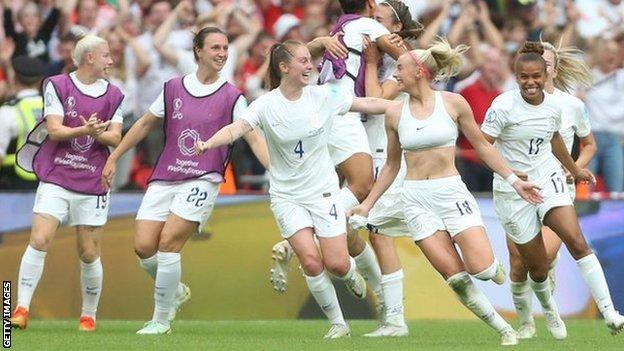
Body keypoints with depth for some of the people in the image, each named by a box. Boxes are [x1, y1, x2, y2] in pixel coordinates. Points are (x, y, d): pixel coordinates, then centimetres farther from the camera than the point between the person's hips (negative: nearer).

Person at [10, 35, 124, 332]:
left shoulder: (113, 95, 9)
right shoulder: (57, 86, 0)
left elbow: (115, 138, 2)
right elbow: (54, 130, -9)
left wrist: (98, 134, -20)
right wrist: (84, 131, -26)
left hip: (92, 185, 2)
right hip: (55, 180, -2)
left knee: (89, 253, 3)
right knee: (39, 240, -15)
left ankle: (89, 315, 19)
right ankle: (21, 309, -11)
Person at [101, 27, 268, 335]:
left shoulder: (231, 97, 0)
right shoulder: (174, 88, 8)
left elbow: (254, 138, -3)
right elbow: (145, 124, 18)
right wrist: (113, 158, 19)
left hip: (202, 180, -4)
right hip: (163, 179, 4)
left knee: (168, 243, -17)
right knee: (143, 247, -7)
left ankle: (162, 319, -3)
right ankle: (176, 292, 23)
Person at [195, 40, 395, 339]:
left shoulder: (324, 96, -4)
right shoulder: (266, 105, -10)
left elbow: (369, 104, 2)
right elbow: (237, 128, -23)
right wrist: (209, 143, -42)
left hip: (323, 190, 1)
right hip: (286, 195, -1)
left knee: (336, 263, -6)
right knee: (310, 261, -14)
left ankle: (350, 272, 33)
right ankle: (337, 322, 5)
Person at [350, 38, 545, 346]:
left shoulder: (453, 103, -3)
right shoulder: (395, 114, 4)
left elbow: (481, 145, 6)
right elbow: (391, 165, 15)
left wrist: (513, 180, 3)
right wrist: (367, 204, 15)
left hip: (451, 192, -2)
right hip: (416, 199, 2)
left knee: (482, 269, -16)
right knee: (456, 278, -8)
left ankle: (495, 264, 22)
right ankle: (504, 329, 6)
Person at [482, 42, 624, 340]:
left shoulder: (553, 105, 1)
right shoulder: (504, 105, -15)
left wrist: (574, 170, 35)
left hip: (549, 181, 3)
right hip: (513, 191, -3)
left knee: (577, 242, -20)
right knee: (537, 268, 2)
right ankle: (548, 310, 35)